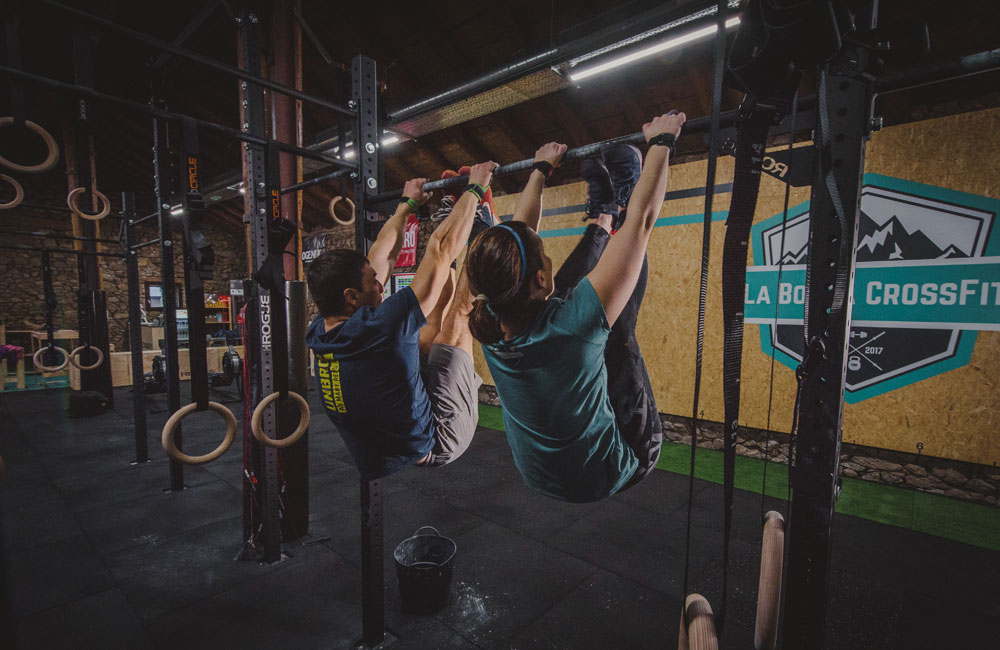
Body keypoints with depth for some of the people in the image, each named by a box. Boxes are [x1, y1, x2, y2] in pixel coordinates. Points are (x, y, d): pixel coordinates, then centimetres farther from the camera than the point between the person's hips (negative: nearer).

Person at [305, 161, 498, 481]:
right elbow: (442, 249, -26)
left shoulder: (319, 334, -10)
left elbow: (380, 258, 2)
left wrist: (407, 205, 13)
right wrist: (474, 188, -12)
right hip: (436, 446, -7)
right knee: (456, 304, -8)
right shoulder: (378, 328, -34)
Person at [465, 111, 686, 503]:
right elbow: (642, 219, -28)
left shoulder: (490, 327, -22)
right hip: (608, 475, -4)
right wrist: (661, 142, -13)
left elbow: (518, 234, -6)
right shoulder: (571, 324, -39)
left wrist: (539, 172, 8)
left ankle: (603, 218, 21)